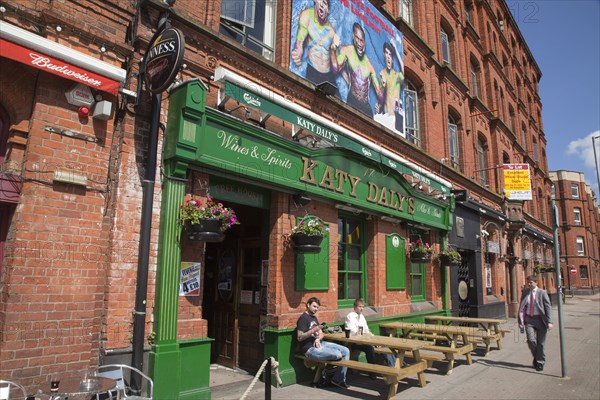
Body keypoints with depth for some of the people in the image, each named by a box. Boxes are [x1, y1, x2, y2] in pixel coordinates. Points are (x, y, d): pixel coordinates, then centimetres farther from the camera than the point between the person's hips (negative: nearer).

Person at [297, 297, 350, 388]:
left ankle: (340, 380, 5)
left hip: (319, 343, 9)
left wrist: (318, 339, -8)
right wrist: (313, 330, -28)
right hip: (310, 348, -9)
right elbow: (299, 338, -18)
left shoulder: (314, 317, 19)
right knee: (338, 355, -26)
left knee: (346, 351, -2)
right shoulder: (303, 318, -9)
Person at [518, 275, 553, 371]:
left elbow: (548, 307, -6)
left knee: (540, 342, 5)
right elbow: (522, 308, 9)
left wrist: (549, 322, -15)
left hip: (539, 319, -2)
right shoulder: (525, 292, 5)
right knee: (531, 340, -9)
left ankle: (540, 362, 23)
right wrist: (520, 321, 3)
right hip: (528, 319, 2)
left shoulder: (542, 293, -5)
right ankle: (536, 357, 19)